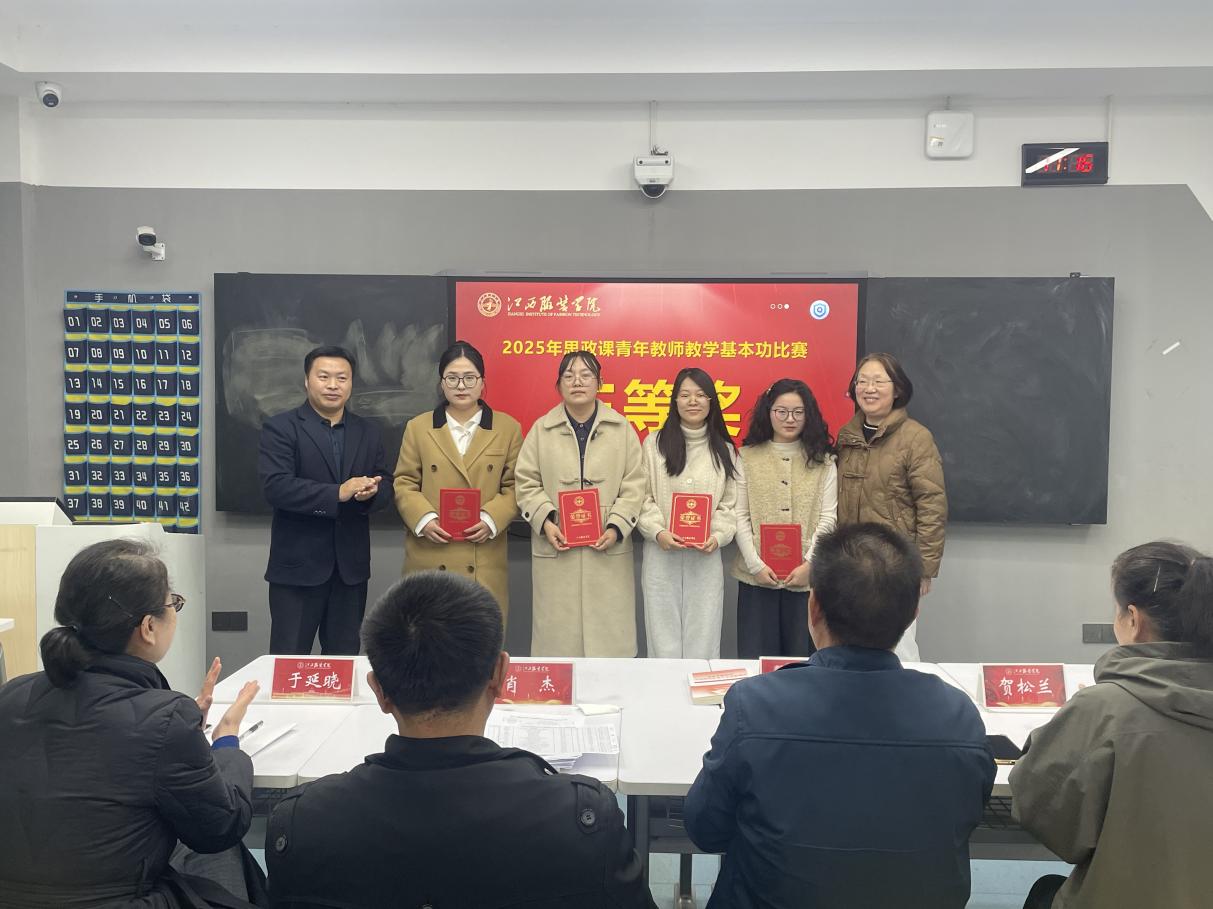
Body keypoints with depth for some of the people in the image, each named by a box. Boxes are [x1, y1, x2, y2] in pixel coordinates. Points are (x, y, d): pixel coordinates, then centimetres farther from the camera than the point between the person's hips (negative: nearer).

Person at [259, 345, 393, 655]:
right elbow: (275, 487, -16)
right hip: (298, 564, -4)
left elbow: (385, 487, 9)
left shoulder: (368, 432, 11)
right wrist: (338, 493, -23)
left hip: (351, 566, 4)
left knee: (345, 659, 12)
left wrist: (371, 492, -15)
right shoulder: (280, 428, -4)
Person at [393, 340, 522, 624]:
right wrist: (424, 518, -10)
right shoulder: (418, 427, 9)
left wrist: (492, 519, -11)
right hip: (430, 559, 1)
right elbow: (404, 483, 7)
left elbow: (515, 486, 5)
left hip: (484, 562, 0)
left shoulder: (508, 428, 7)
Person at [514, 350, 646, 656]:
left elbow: (633, 485, 3)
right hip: (556, 551, 0)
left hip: (608, 551, 0)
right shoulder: (541, 429, 7)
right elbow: (526, 483, 6)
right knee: (558, 635, 4)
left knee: (609, 636, 2)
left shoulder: (622, 428, 6)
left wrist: (616, 528, -10)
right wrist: (545, 521, -10)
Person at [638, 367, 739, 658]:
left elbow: (730, 504, 8)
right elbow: (642, 497, 2)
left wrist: (717, 536, -9)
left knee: (703, 641, 5)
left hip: (706, 557, 1)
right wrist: (658, 532, -14)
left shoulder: (725, 450, 9)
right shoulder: (654, 443, 4)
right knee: (664, 641, 5)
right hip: (661, 554, -1)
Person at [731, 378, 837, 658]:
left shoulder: (823, 460, 5)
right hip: (757, 575, 0)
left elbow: (828, 517, 0)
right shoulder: (748, 457, 4)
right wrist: (755, 564, -8)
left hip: (806, 576, 0)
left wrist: (809, 564, -11)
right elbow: (739, 515, 0)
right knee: (755, 657, 5)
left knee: (802, 655, 7)